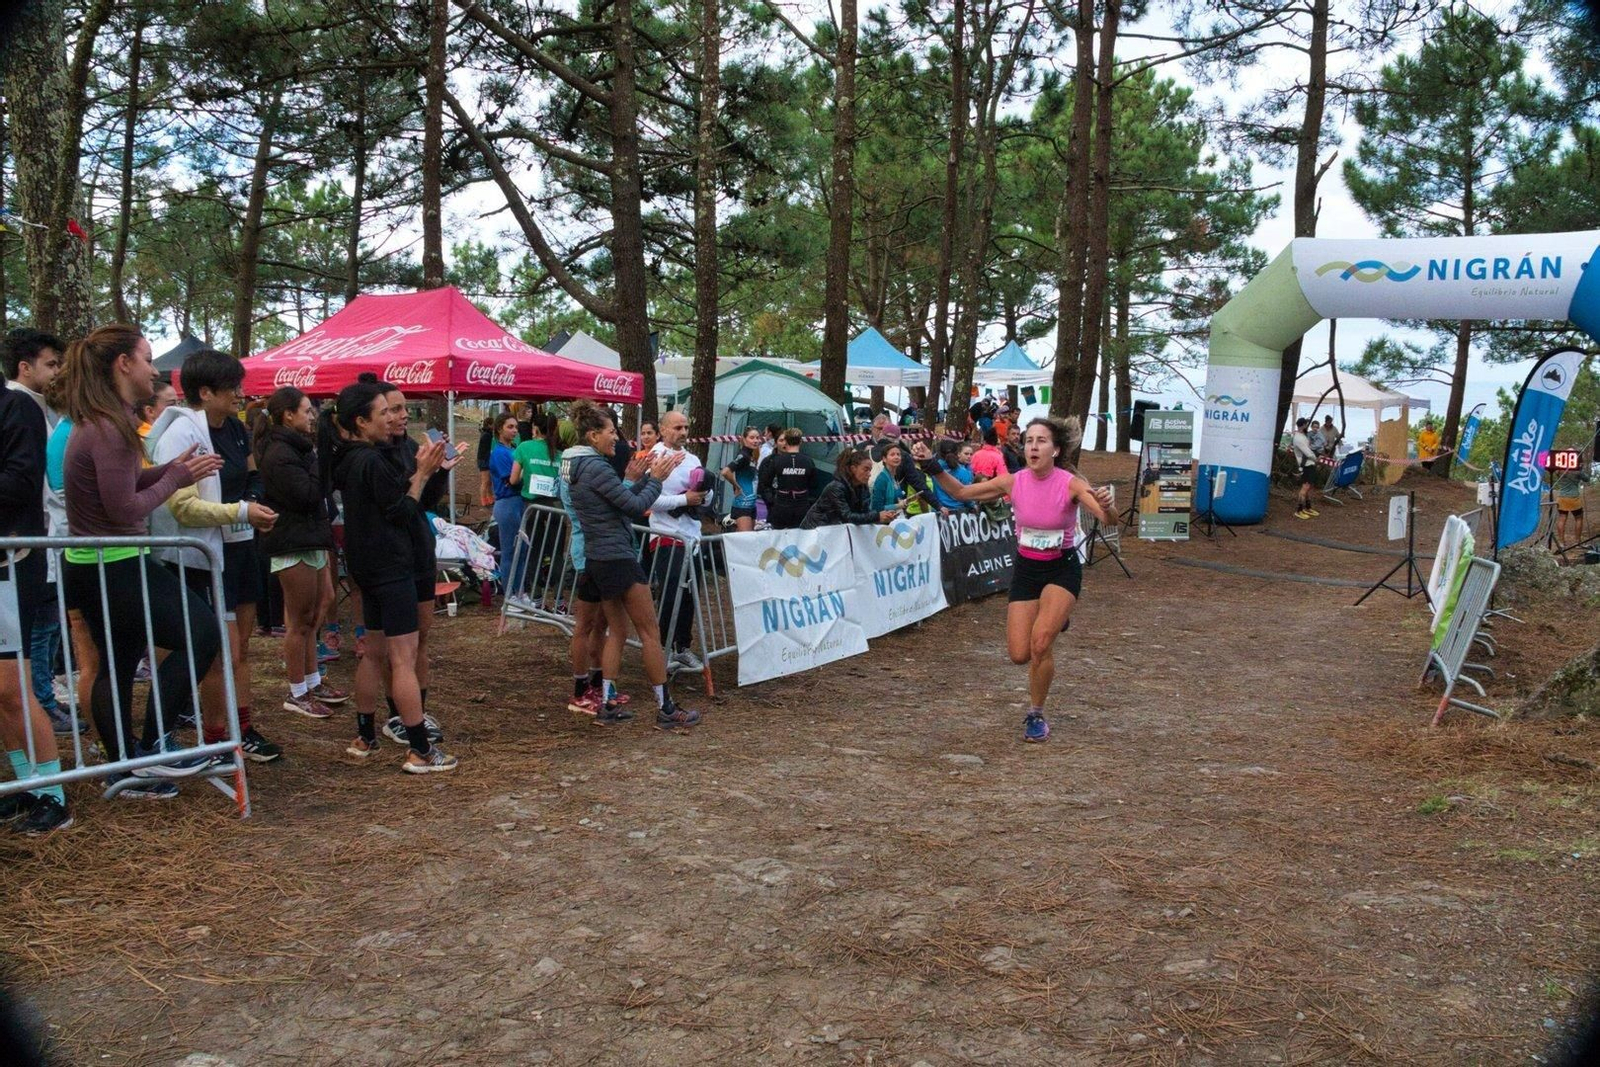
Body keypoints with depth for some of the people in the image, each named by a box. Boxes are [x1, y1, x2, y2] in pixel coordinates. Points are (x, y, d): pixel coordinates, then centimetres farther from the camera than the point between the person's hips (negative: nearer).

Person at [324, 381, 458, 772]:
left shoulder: (350, 459, 11)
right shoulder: (371, 461, -18)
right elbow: (401, 512, -16)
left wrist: (420, 469, 5)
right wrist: (422, 473, -10)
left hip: (370, 566, 10)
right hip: (390, 567, -10)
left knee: (375, 652, 18)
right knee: (403, 658, -8)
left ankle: (365, 738, 27)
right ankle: (420, 751, -5)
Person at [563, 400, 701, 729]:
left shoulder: (577, 467, 11)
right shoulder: (597, 468, -18)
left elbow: (624, 496, 13)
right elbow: (636, 507, -15)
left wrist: (650, 475, 8)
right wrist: (657, 479, -2)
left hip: (597, 559, 10)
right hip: (618, 559, -10)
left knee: (617, 630, 16)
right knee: (650, 631, -1)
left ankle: (608, 706, 17)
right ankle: (666, 709, 4)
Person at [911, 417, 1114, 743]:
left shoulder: (1071, 484, -18)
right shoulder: (1013, 482, -9)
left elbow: (1108, 520, -30)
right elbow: (961, 492, -1)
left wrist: (1106, 506, -53)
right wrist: (932, 466, -14)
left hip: (1063, 569, -3)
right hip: (1026, 569, 3)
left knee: (1040, 642, -23)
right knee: (1019, 654, -2)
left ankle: (1036, 713, 2)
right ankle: (1052, 623, 35)